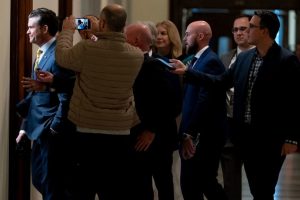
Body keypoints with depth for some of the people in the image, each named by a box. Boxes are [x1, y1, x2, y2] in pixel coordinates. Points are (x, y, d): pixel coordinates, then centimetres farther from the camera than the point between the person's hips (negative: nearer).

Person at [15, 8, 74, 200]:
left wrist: (54, 129, -18)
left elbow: (66, 98, -20)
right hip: (39, 129, 10)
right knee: (40, 182, 15)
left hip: (52, 133, -10)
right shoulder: (42, 53, 13)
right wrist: (25, 125, 19)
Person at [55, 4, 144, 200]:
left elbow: (62, 56, 6)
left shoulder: (87, 49, -14)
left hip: (88, 133, -2)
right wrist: (94, 37, 27)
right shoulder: (137, 56, -3)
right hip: (121, 135, 2)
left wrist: (68, 30, 23)